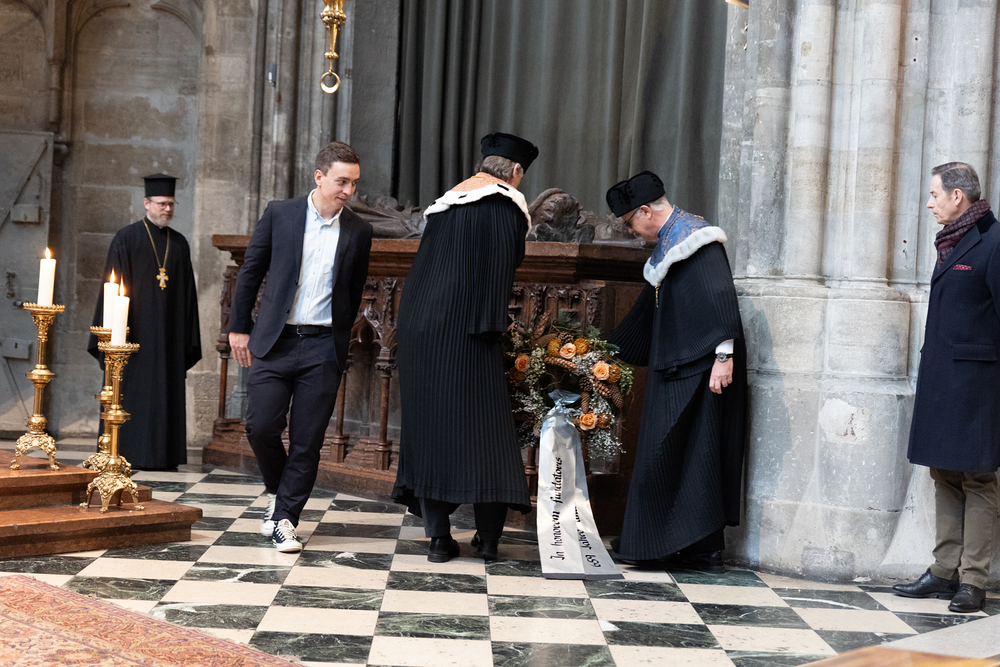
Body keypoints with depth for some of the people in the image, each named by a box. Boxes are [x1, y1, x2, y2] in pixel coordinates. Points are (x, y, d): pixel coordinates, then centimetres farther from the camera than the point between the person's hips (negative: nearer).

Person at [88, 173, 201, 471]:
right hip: (134, 332, -4)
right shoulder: (126, 239, -1)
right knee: (131, 392, -3)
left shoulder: (179, 243, 11)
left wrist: (188, 340, 7)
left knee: (166, 392, 4)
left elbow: (187, 293, 12)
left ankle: (163, 455, 9)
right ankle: (125, 453, 4)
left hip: (168, 334, 4)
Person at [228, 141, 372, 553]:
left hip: (322, 348, 1)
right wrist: (239, 327, 6)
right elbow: (250, 272, 7)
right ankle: (278, 492, 23)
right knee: (261, 427, -5)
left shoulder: (358, 232, 5)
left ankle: (283, 519, 11)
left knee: (307, 440, 0)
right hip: (274, 342, -1)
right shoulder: (280, 214, 2)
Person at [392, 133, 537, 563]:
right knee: (483, 426, 1)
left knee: (430, 426, 7)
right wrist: (495, 319, -9)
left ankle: (439, 536, 8)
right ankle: (488, 537, 2)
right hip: (464, 330, -7)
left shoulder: (447, 200, 19)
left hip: (419, 327, 7)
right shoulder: (505, 205, -3)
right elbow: (502, 265, -12)